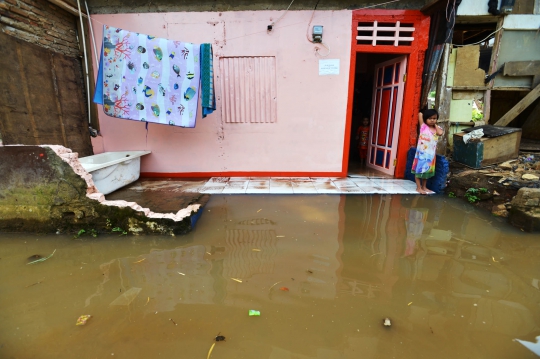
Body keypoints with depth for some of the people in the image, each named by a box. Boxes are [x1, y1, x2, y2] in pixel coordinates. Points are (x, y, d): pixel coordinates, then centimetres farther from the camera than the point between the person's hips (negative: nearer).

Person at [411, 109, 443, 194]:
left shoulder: (437, 129, 8)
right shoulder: (423, 126, -4)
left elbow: (440, 133, -15)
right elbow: (420, 114, -10)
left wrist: (435, 125, -3)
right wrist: (425, 115, 9)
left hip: (431, 154, 5)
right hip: (422, 152, -5)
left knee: (427, 170, 14)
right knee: (419, 170, 0)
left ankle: (424, 187, 26)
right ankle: (419, 187, 8)